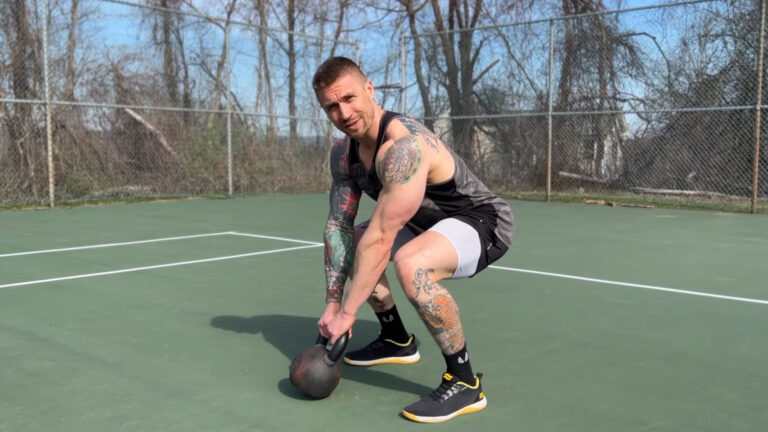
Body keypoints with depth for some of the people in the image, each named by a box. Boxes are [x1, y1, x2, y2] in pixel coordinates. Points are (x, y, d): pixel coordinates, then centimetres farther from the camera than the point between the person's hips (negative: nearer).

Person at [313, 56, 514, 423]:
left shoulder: (402, 145, -33)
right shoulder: (343, 154, -5)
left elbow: (381, 238, -34)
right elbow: (339, 224, -4)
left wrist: (347, 312, -28)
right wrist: (333, 301, -12)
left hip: (483, 220, -9)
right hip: (430, 223, 9)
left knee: (411, 265, -38)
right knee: (349, 244, 15)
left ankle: (464, 382, -19)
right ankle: (397, 340, 28)